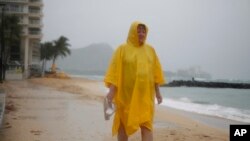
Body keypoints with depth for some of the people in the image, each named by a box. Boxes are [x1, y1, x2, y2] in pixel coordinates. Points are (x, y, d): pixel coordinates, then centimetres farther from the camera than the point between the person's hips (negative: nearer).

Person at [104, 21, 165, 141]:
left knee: (147, 125, -5)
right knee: (123, 124, 8)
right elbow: (115, 71, -7)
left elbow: (155, 72, 11)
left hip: (145, 95, 2)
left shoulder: (150, 50, 9)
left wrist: (157, 92, 9)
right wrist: (111, 91, -15)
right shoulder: (122, 49, -2)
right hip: (126, 94, -2)